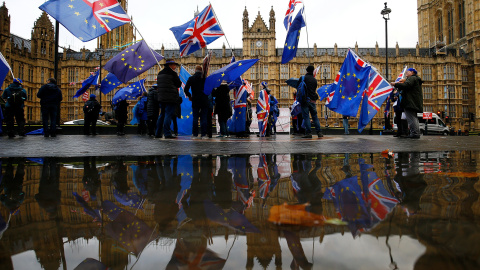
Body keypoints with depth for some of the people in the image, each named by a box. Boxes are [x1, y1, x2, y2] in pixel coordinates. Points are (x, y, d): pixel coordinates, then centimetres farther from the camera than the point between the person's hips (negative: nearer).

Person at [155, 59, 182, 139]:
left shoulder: (160, 73, 16)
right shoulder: (172, 73, -9)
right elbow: (179, 84, -6)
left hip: (161, 97, 8)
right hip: (171, 98, -8)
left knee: (162, 115, 15)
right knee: (168, 115, -8)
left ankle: (158, 133, 17)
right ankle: (167, 133, -10)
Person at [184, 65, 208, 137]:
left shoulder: (191, 78, 1)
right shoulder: (205, 78, 1)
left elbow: (185, 89, -4)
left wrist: (189, 96, 11)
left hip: (195, 101, 0)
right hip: (204, 101, 0)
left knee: (195, 118, 5)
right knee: (203, 118, 3)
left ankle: (195, 133, 4)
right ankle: (203, 133, 1)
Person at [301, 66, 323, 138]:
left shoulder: (304, 78, -3)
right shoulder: (314, 80, 10)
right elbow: (315, 90, 14)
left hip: (305, 100, -4)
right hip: (313, 100, 4)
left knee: (306, 116, -3)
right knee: (315, 116, 10)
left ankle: (308, 133, -6)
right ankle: (319, 132, 8)